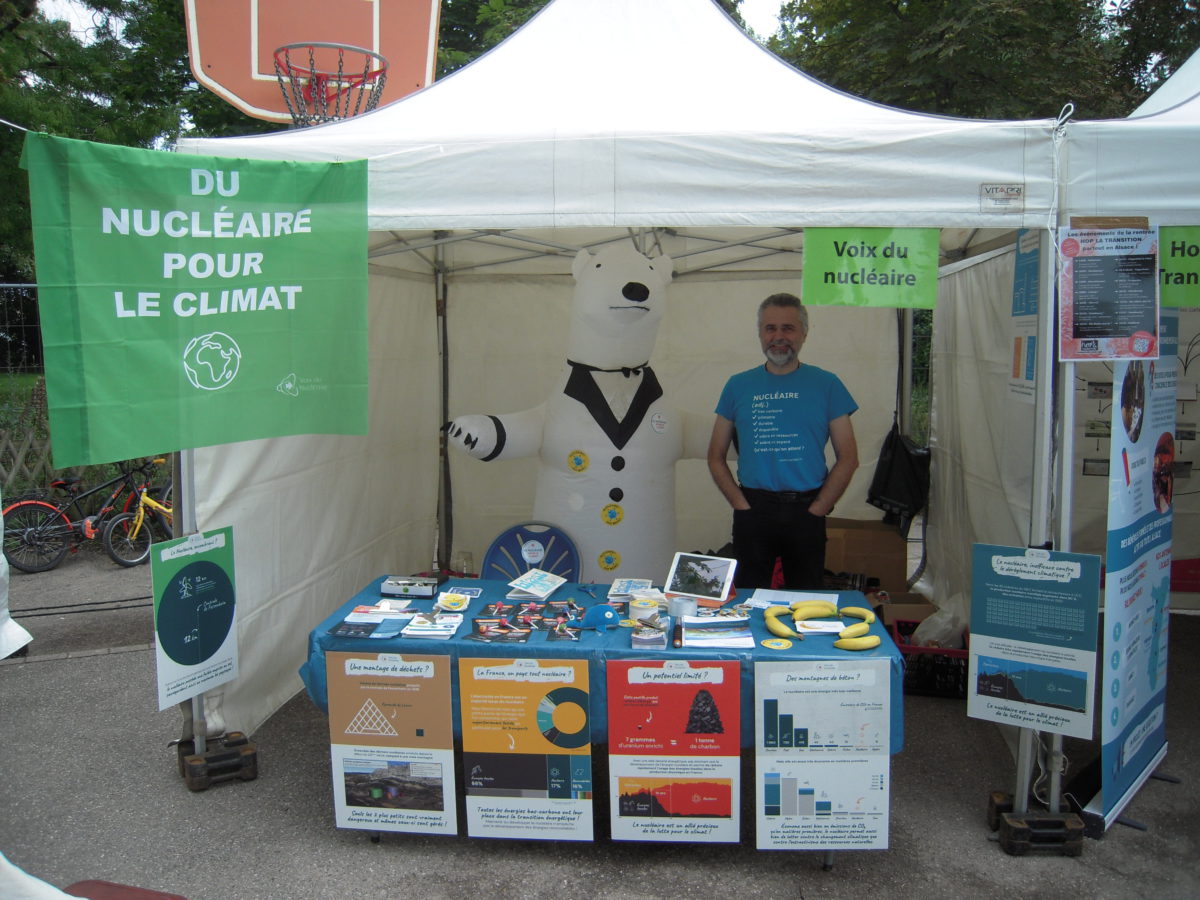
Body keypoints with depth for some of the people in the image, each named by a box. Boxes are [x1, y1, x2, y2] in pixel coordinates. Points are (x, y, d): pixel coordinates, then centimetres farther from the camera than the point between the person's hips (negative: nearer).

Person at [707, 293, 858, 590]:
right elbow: (716, 457, 8)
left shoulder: (826, 384, 3)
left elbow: (847, 458, 2)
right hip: (753, 510, 1)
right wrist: (742, 506, -3)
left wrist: (817, 509, -6)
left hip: (806, 512, 0)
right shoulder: (738, 386, 6)